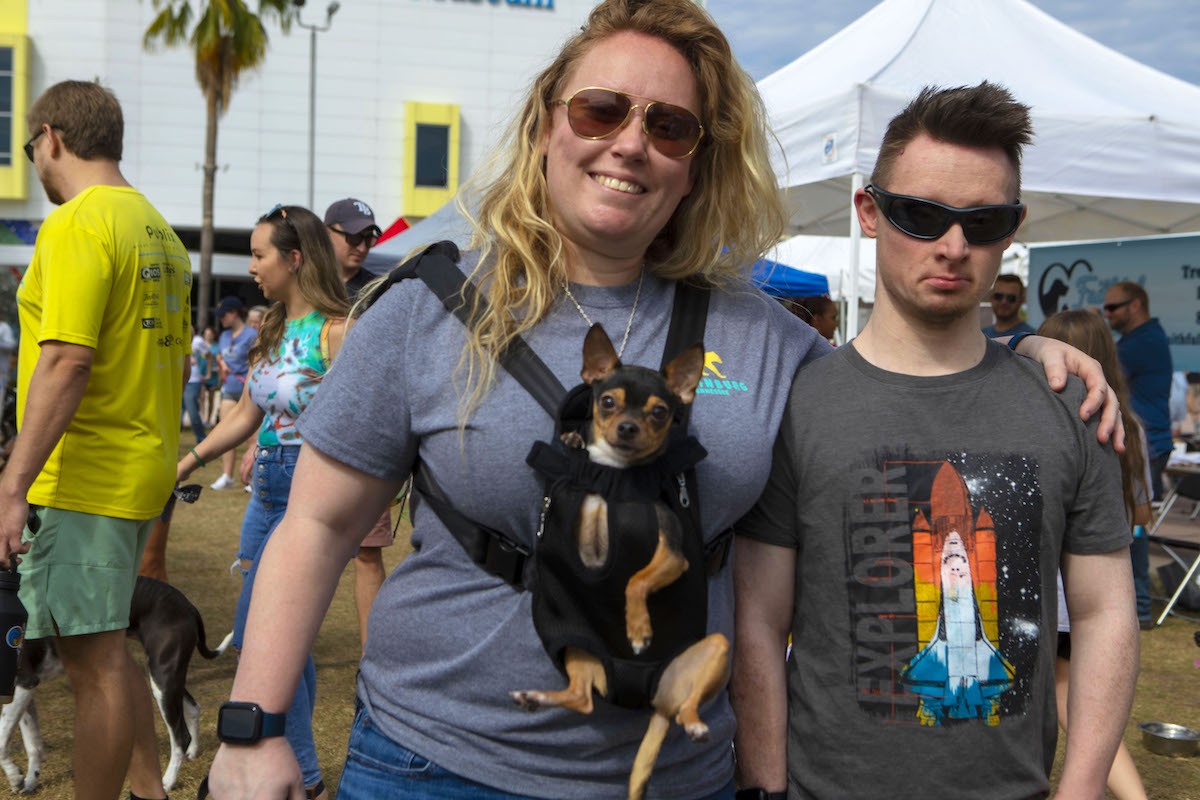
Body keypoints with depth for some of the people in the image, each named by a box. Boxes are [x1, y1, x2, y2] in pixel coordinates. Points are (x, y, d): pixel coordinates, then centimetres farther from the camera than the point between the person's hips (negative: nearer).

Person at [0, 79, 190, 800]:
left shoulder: (77, 225, -13)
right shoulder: (159, 228, 14)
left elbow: (66, 361, -22)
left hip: (83, 480, -9)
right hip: (144, 471, 9)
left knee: (94, 663, -1)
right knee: (102, 650, 19)